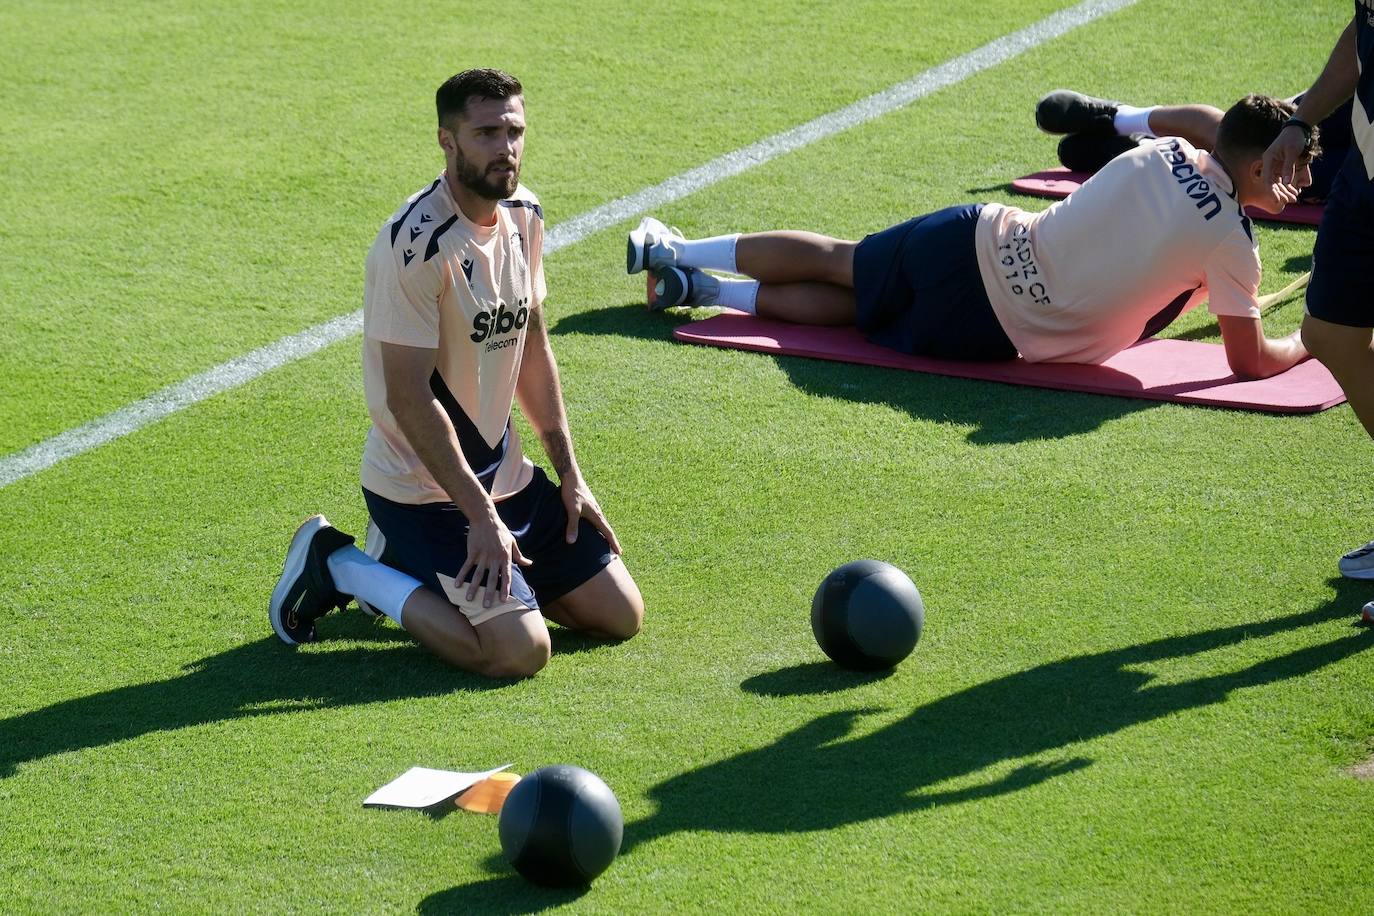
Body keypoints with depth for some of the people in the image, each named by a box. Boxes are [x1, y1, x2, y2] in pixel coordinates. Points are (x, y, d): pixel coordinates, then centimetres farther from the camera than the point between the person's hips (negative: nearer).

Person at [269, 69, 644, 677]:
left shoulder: (524, 217, 3)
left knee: (620, 615, 9)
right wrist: (482, 518, -23)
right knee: (520, 650, -19)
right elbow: (409, 399, -24)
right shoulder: (416, 243, -24)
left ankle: (417, 558, 20)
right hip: (421, 484, -9)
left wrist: (569, 474, 10)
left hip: (503, 469, 9)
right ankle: (339, 567, 0)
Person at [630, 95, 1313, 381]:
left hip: (983, 238, 5)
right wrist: (1307, 342, 8)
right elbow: (1250, 361, -10)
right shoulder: (1230, 241, -18)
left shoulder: (1167, 151, 2)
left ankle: (672, 251, 29)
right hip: (981, 326, -5)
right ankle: (703, 287, 12)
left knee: (838, 262, 24)